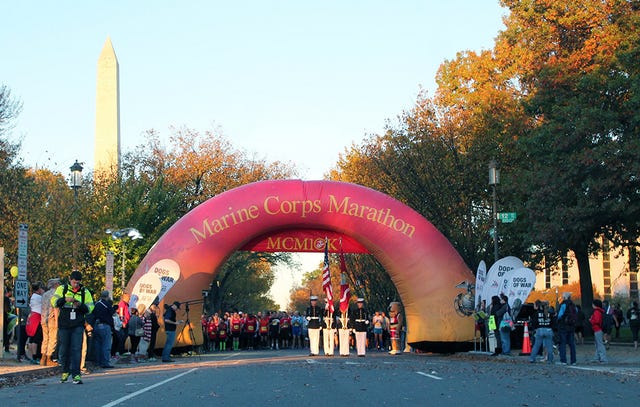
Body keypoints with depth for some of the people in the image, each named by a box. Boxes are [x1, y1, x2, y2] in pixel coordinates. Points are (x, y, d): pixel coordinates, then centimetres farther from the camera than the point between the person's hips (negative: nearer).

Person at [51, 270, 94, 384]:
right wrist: (65, 299, -25)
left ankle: (76, 374, -9)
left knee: (76, 349, -8)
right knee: (63, 349, 7)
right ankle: (65, 371, 27)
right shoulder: (62, 289, 5)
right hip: (64, 325, 1)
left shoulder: (85, 292, 7)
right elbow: (54, 301, -8)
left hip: (78, 326, 0)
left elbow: (90, 307, 3)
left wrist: (80, 305, -16)